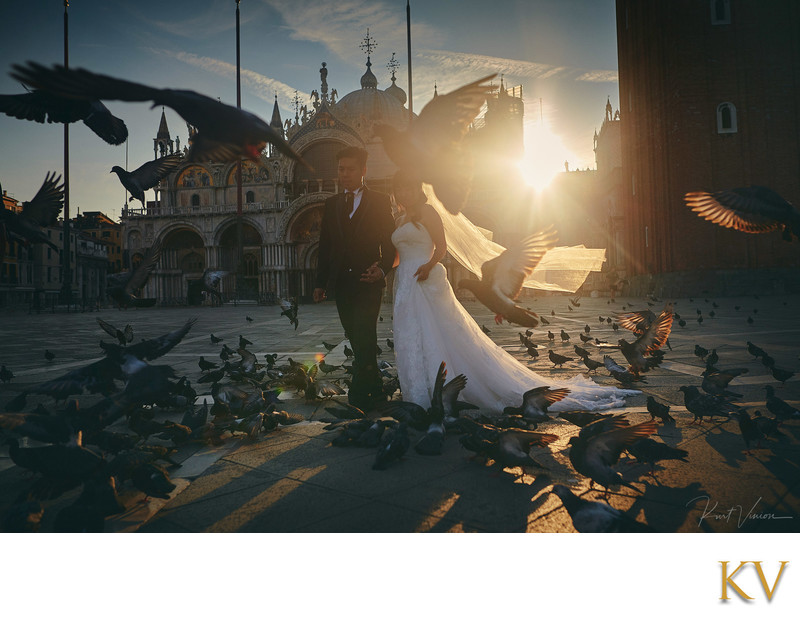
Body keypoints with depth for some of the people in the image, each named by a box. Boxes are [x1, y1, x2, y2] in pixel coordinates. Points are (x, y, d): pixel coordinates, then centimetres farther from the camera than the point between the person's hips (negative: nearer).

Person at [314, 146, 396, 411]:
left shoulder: (380, 201, 3)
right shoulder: (332, 203, 15)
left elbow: (389, 243, -1)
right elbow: (324, 246, 14)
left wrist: (382, 269, -19)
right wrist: (320, 282, 9)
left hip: (368, 282, -4)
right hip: (341, 284, 5)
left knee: (364, 340, -11)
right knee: (359, 341, 9)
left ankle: (359, 397, -7)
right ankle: (376, 392, 22)